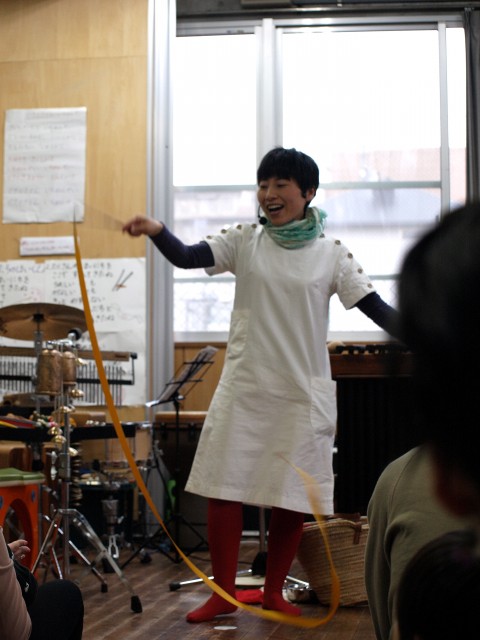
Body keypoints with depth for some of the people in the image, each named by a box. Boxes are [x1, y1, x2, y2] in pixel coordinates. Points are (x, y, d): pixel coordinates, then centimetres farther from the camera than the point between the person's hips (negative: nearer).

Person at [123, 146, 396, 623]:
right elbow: (186, 257, -10)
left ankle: (273, 592, 23)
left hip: (303, 395, -1)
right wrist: (156, 231, -29)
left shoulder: (331, 254, 0)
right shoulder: (245, 241, 3)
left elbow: (375, 307, -4)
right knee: (223, 488, -1)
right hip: (244, 388, 1)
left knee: (292, 498, 5)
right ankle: (223, 594, 13)